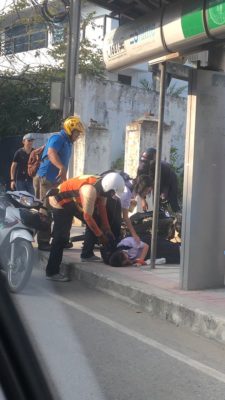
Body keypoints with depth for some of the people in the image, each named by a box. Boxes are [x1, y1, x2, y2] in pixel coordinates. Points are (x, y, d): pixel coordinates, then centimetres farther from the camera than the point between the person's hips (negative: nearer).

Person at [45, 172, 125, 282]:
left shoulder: (102, 186, -11)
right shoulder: (90, 190, -37)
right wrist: (100, 235, -17)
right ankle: (52, 272, -8)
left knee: (95, 221, 8)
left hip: (74, 201, 9)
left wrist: (107, 229, 1)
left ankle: (87, 254, 16)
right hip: (60, 200, -9)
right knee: (60, 237, -12)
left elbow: (102, 208, 1)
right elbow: (87, 217, -28)